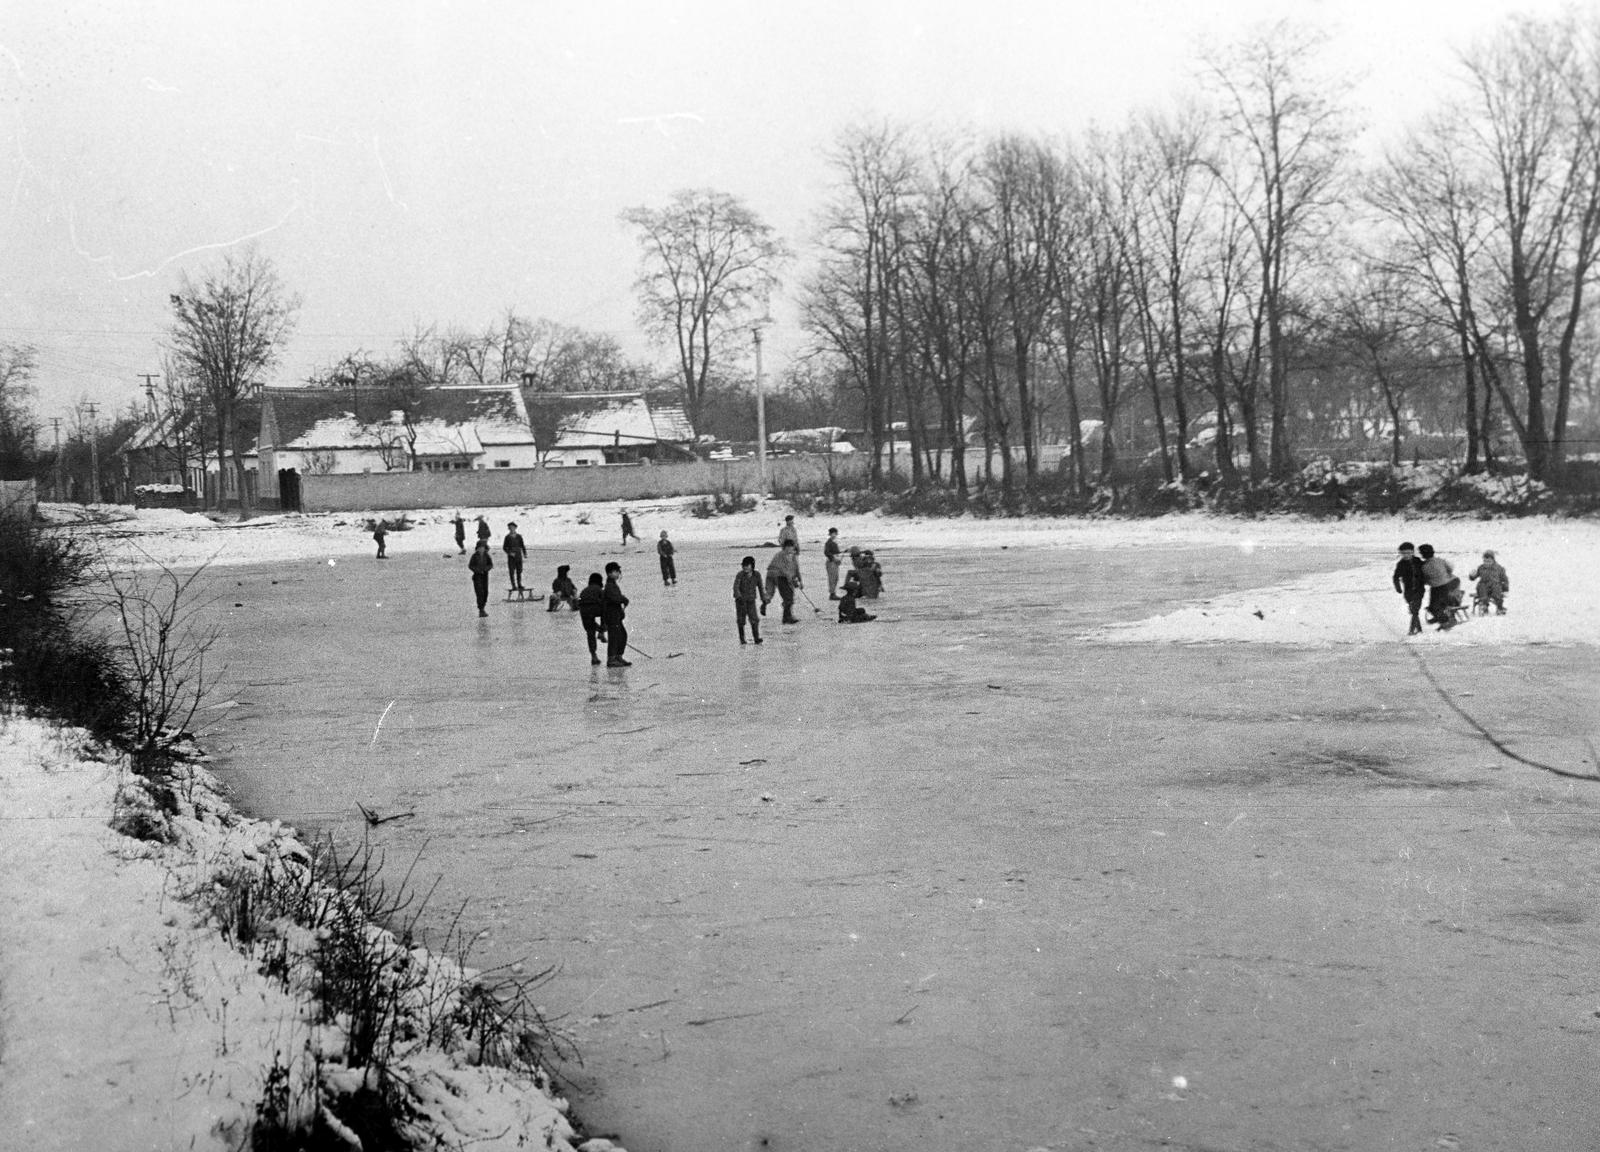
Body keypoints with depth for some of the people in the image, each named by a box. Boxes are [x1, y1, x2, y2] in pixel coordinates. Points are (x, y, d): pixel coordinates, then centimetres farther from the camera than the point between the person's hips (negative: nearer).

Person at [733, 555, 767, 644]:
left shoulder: (756, 575, -6)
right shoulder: (740, 575, -15)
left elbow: (760, 588, 5)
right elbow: (735, 587, -26)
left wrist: (764, 601, 8)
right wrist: (739, 597, -44)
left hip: (751, 601, 1)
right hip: (740, 600, -1)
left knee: (754, 619, -13)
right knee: (741, 621, 5)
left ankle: (756, 638, -9)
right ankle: (742, 639, 19)